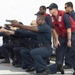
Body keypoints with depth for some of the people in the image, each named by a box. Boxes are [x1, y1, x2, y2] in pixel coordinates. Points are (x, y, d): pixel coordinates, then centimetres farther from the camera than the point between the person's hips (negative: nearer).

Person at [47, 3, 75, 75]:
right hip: (62, 35, 7)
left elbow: (69, 28, -23)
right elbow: (54, 29, 4)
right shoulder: (52, 18, -3)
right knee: (59, 51, 6)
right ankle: (59, 67, 14)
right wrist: (56, 40, 1)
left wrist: (69, 40, -21)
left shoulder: (64, 15, -23)